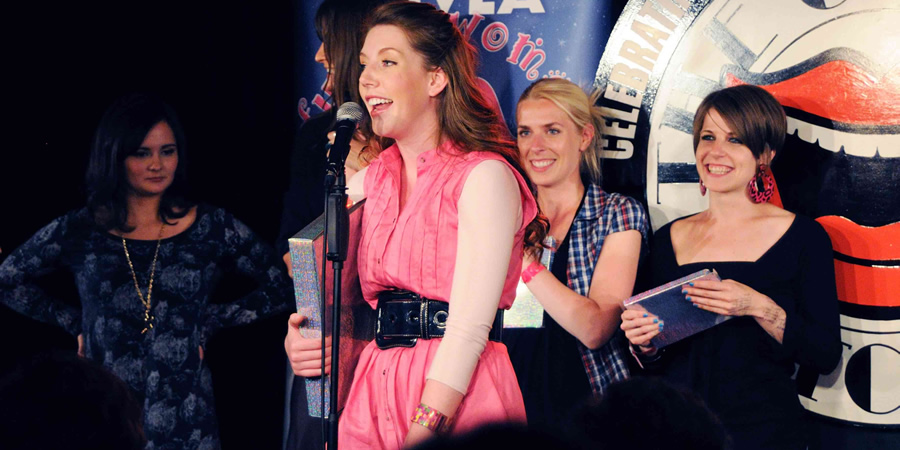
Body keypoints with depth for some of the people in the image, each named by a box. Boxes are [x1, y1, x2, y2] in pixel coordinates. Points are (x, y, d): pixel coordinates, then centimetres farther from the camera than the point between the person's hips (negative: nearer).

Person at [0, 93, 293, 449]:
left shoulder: (211, 228, 2)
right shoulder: (79, 233, 2)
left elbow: (281, 290, 5)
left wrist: (209, 322, 1)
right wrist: (75, 324, 7)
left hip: (185, 420, 0)